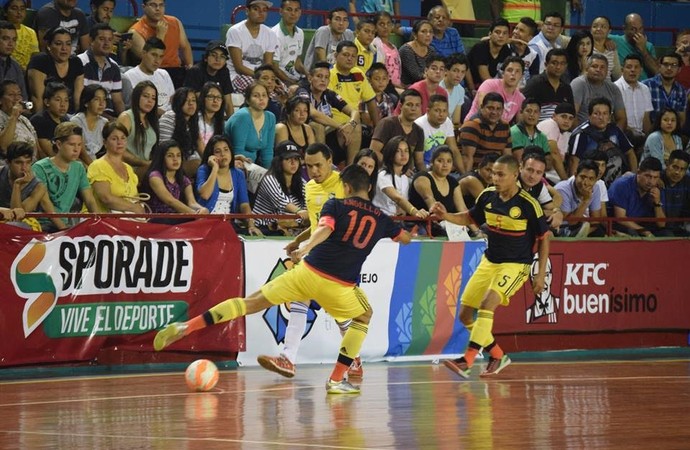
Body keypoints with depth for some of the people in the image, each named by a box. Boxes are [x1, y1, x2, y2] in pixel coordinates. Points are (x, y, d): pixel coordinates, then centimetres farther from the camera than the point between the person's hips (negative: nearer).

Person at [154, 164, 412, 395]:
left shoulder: (336, 205, 7)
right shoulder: (381, 219, 13)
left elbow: (324, 228, -14)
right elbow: (406, 239, 31)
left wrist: (305, 250, -29)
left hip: (308, 272, 0)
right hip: (340, 287, 0)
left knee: (253, 302, 4)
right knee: (364, 317, 28)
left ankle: (187, 327, -7)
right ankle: (337, 380, 18)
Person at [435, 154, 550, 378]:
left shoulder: (528, 204, -17)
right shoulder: (488, 196, -3)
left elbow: (544, 238, -7)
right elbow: (470, 218, 16)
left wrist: (541, 273, -9)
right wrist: (446, 216, -3)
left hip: (515, 265, -7)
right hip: (489, 261, 7)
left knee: (487, 304, -27)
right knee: (465, 314, 4)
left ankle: (468, 360, -28)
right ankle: (498, 356, 21)